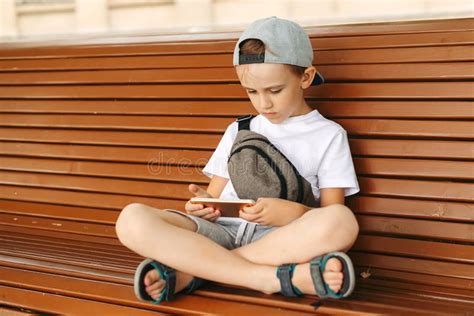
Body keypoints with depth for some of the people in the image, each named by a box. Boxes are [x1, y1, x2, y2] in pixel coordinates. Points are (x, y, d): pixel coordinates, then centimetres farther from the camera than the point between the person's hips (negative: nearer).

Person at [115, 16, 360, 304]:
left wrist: (292, 213, -15)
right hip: (222, 232, 2)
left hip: (280, 240, -2)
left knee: (342, 221, -37)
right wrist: (204, 206, -3)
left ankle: (188, 272, -28)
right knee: (132, 219, -24)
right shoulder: (238, 131, 23)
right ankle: (273, 278, -30)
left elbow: (330, 221, 6)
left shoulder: (328, 135, 13)